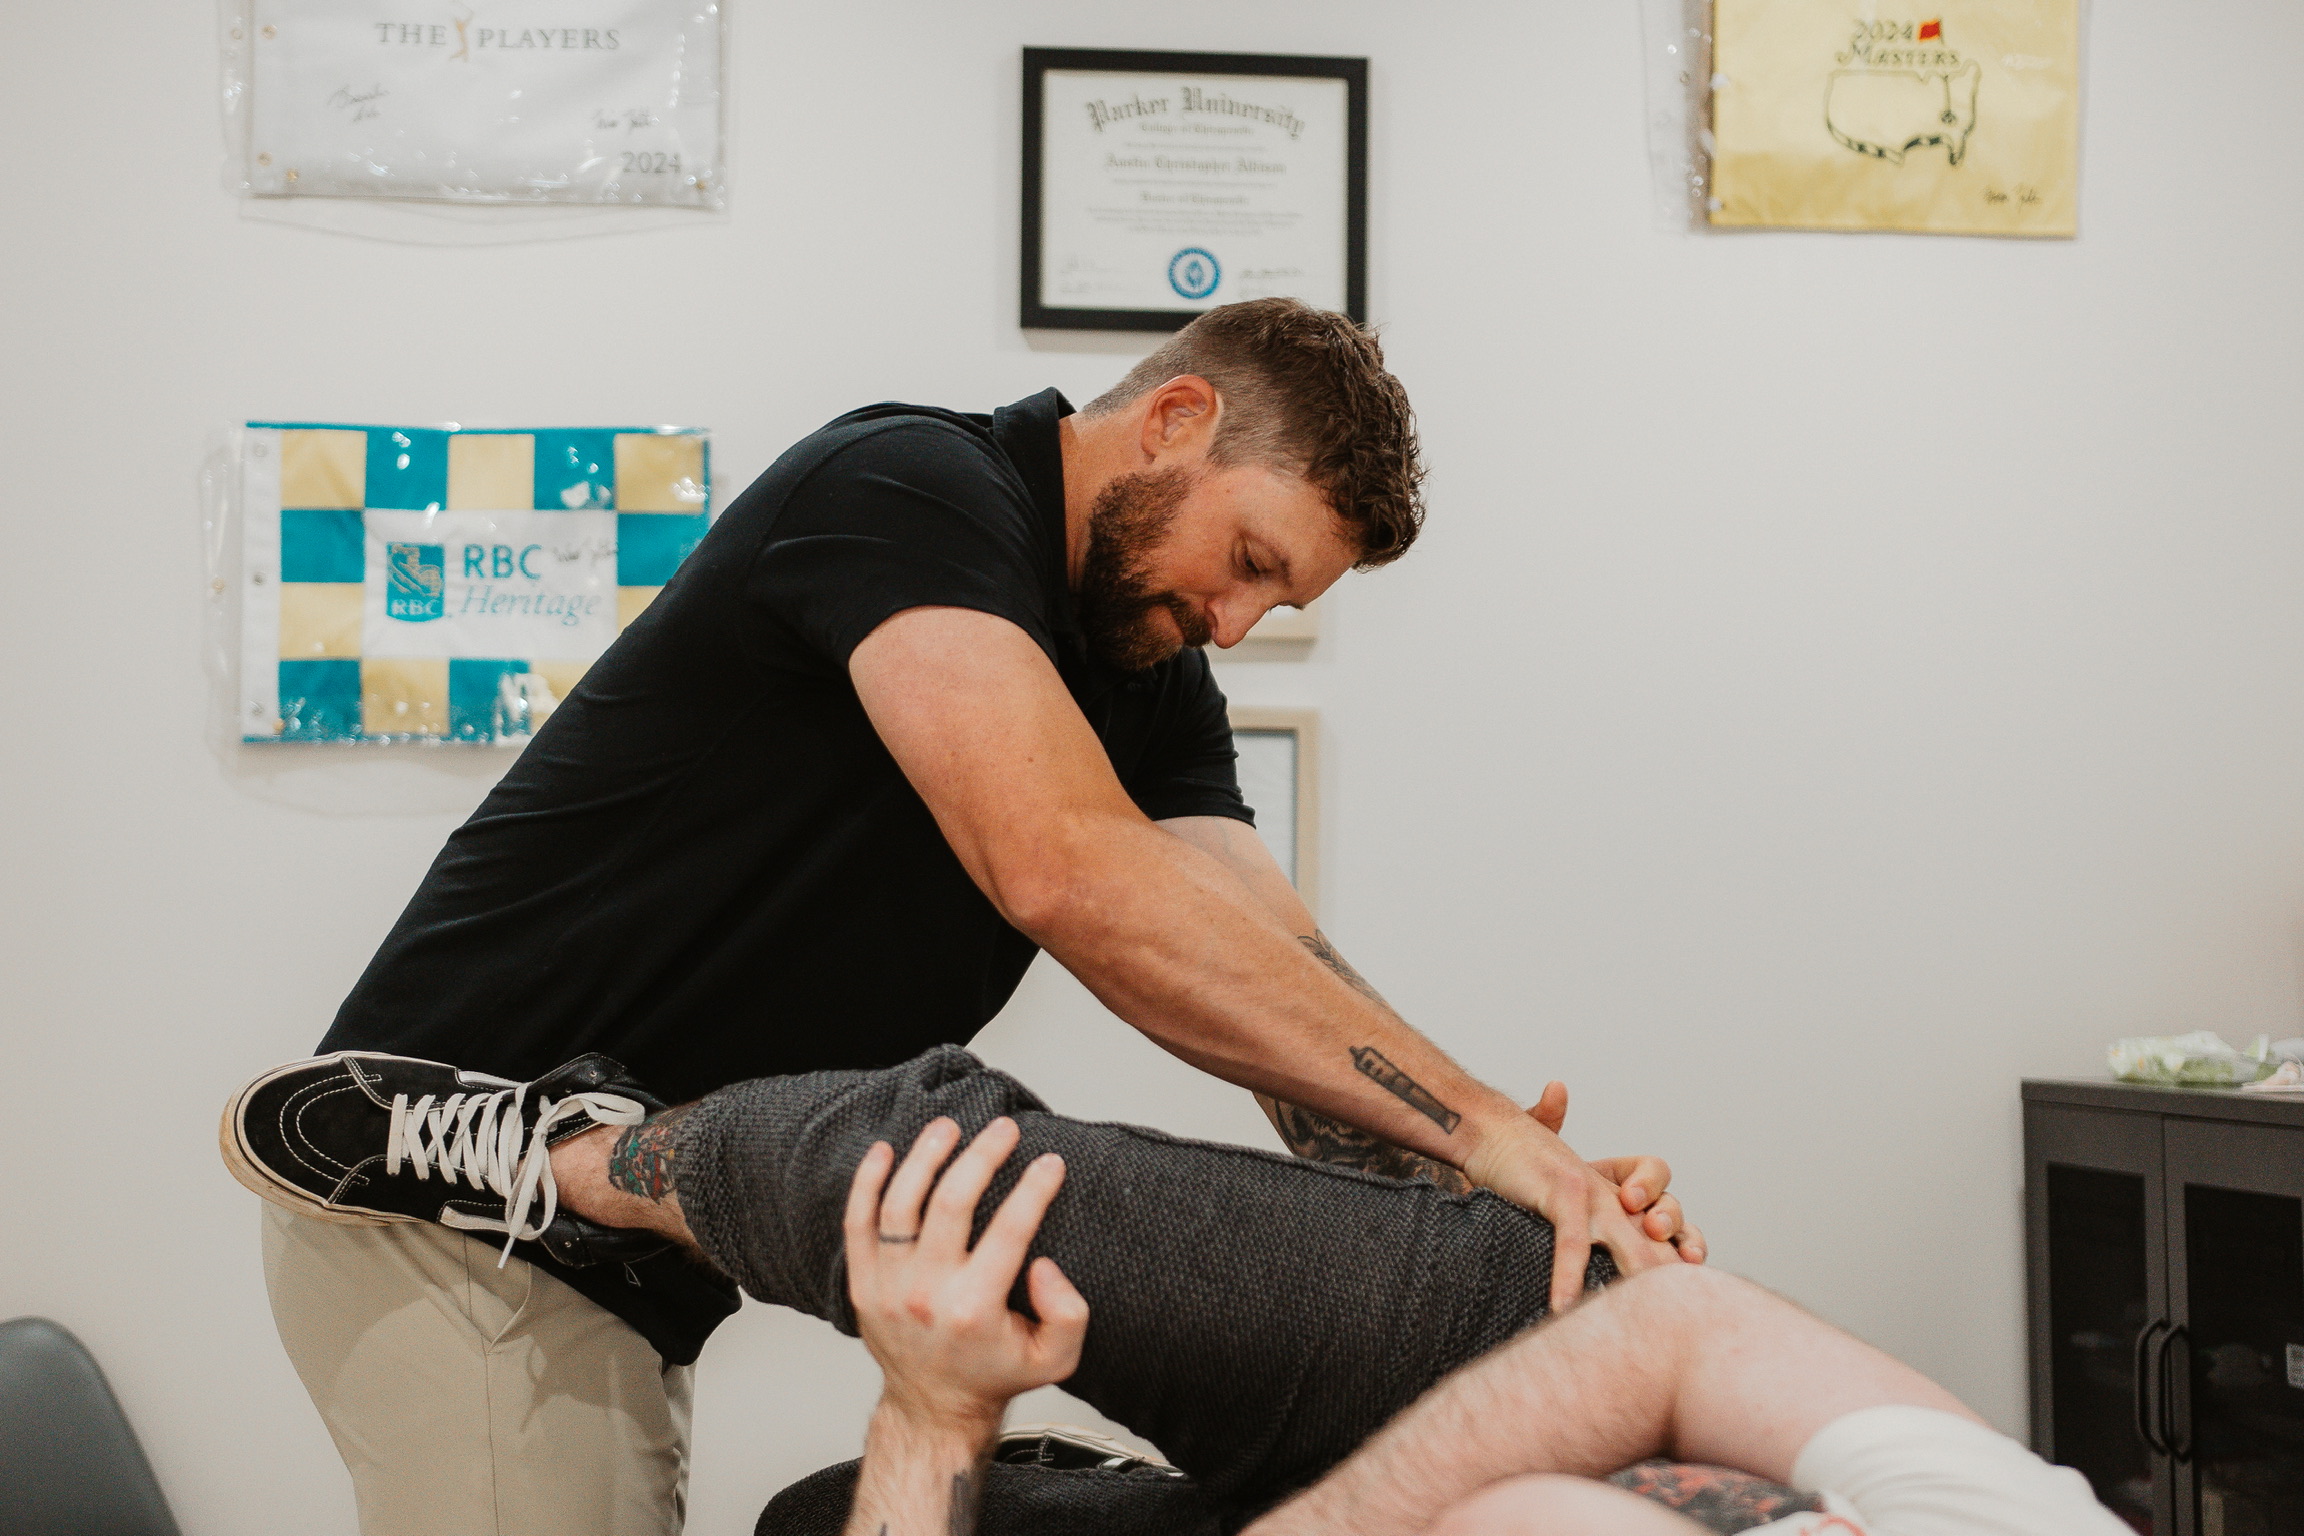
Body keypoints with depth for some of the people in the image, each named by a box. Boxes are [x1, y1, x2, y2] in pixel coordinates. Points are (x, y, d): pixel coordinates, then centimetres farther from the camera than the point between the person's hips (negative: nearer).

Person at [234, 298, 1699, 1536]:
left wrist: (1541, 1180, -22)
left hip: (621, 1255, 9)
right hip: (461, 1207, -8)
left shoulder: (1150, 687, 8)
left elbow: (1279, 974, -4)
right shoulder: (907, 487, -18)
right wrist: (1479, 1125, -33)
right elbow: (1070, 878, -33)